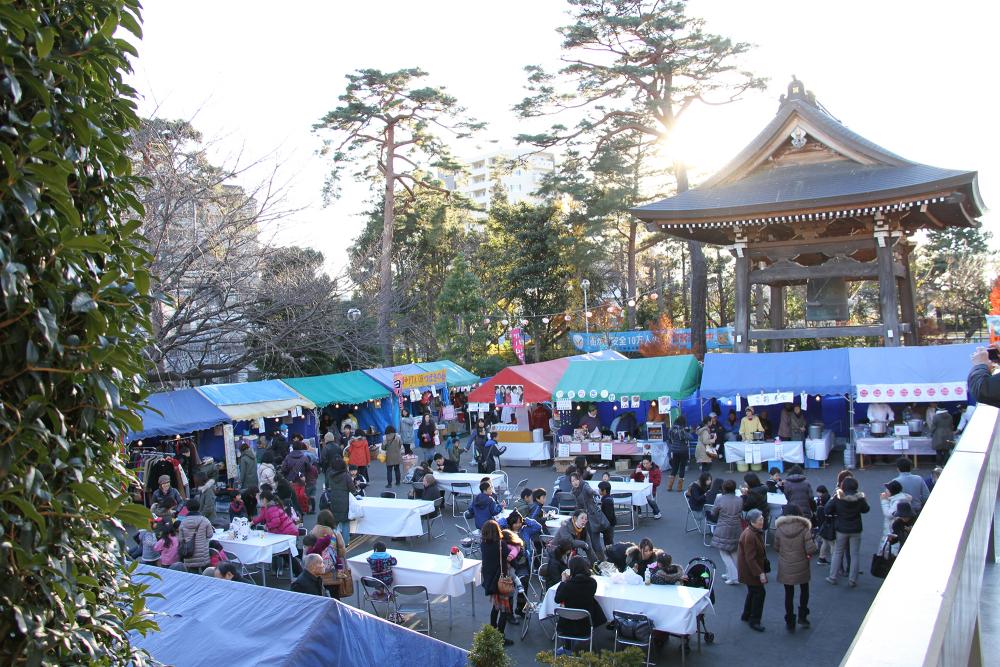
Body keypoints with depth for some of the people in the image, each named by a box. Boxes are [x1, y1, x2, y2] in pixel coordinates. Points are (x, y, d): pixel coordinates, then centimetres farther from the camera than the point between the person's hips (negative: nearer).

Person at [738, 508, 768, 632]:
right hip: (749, 570, -10)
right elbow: (750, 558, -28)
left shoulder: (757, 532, 4)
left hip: (753, 569, 10)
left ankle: (746, 616, 36)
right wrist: (760, 573, -26)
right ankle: (754, 621, 7)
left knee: (753, 592, 20)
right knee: (759, 593, -4)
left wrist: (762, 569, 19)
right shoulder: (749, 536, -28)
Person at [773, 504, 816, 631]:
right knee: (804, 590, 24)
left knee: (789, 594, 12)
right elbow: (811, 549, -17)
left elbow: (776, 548, -2)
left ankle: (790, 623, 17)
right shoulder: (804, 529, -15)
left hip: (785, 568, 1)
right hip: (801, 567, 0)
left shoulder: (779, 529, -11)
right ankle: (802, 616, 23)